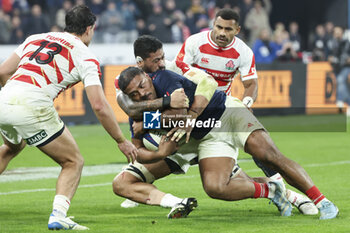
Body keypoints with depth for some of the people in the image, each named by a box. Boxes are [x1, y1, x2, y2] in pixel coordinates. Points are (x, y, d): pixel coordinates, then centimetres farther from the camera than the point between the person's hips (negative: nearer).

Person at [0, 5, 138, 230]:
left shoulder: (35, 38, 22)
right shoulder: (85, 56, 6)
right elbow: (99, 105, -2)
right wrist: (122, 141, 6)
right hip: (34, 108, -6)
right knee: (74, 162, 10)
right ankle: (58, 215, -11)